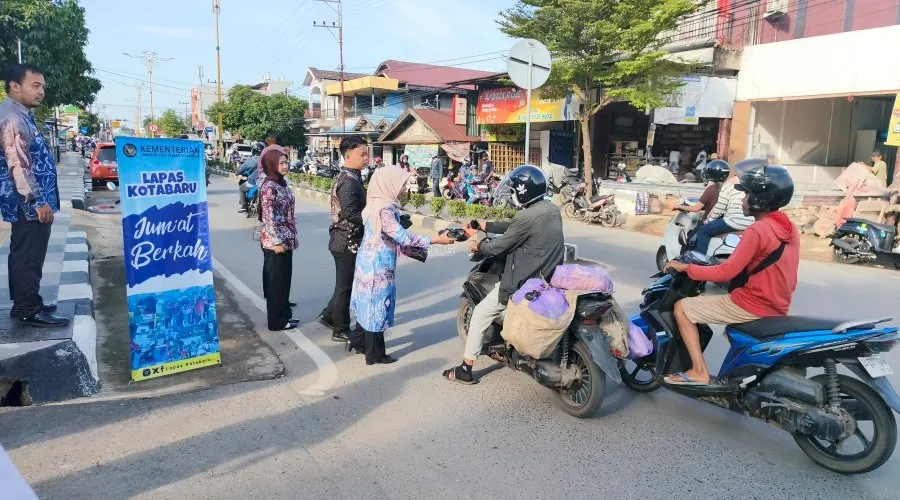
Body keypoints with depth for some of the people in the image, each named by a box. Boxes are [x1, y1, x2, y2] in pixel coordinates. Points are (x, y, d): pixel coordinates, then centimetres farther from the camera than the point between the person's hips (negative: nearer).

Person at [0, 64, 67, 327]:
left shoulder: (21, 115, 16)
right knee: (29, 257, -4)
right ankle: (29, 310, 2)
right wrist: (38, 201, -22)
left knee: (24, 255, 16)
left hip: (28, 203, 10)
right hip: (28, 204, -10)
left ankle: (24, 304, 25)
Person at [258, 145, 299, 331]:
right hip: (275, 242, -9)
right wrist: (277, 241, -19)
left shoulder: (283, 183, 10)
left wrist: (292, 236, 17)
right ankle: (276, 321, 11)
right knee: (276, 281, 1)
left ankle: (284, 315, 27)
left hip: (286, 239, 9)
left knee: (285, 279, 16)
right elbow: (268, 217, -19)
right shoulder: (269, 187, -17)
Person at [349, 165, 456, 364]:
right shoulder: (383, 210, -23)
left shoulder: (381, 205, 8)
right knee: (377, 306, 2)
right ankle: (375, 354, 15)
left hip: (371, 264, 9)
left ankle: (357, 341, 34)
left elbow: (395, 240, 11)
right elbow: (403, 238, -25)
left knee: (369, 305, 20)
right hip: (377, 267, -9)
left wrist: (421, 251, 8)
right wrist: (436, 240, -20)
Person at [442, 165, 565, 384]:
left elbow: (500, 246, -12)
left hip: (525, 282, -8)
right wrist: (485, 226, 22)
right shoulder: (552, 210, 6)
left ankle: (466, 370, 11)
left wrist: (479, 246, 8)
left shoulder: (526, 217, -21)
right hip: (550, 277, 8)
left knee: (481, 314, 5)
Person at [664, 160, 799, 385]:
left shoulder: (758, 230, -20)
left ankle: (699, 371, -2)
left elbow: (726, 273, -20)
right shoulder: (789, 227, 7)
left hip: (751, 306, -9)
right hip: (777, 307, 9)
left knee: (682, 308, -1)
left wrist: (685, 268, -11)